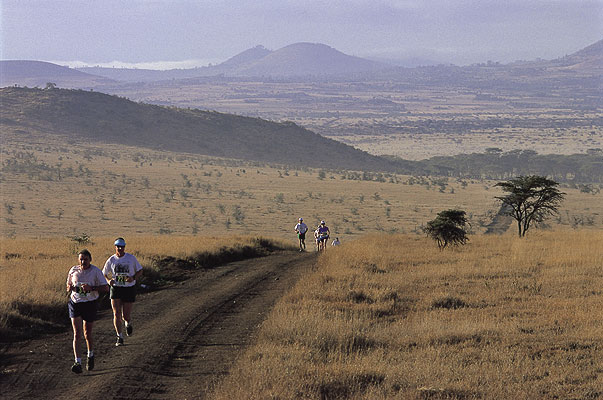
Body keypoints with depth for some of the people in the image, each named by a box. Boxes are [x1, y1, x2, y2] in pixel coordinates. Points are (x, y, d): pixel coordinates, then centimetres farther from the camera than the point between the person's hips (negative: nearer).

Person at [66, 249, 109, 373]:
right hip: (75, 303, 1)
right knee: (77, 334, -11)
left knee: (87, 334, 10)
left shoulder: (96, 271, -7)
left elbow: (106, 288, -10)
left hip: (90, 304, -1)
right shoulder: (73, 270, 2)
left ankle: (91, 355, 39)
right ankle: (78, 362, -16)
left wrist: (91, 288, -25)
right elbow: (68, 285, 17)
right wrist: (69, 288, -8)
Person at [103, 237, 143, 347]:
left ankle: (128, 324, 39)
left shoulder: (131, 258, -2)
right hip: (115, 288, 1)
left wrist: (133, 278, -15)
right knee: (117, 314, -10)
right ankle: (119, 338, -4)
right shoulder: (111, 260, 1)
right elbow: (104, 274, 12)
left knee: (126, 315, 1)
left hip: (129, 288, -1)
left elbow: (140, 271, 6)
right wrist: (109, 281, -11)